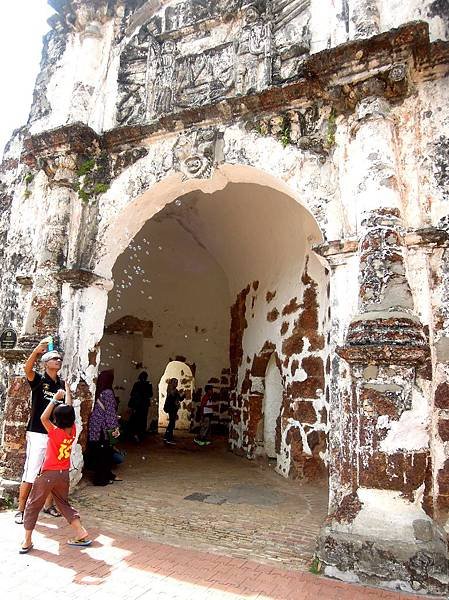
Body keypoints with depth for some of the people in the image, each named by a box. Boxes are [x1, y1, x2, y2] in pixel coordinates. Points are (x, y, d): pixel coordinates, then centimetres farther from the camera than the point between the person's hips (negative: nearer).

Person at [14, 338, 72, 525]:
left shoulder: (62, 384, 9)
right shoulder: (38, 380, -5)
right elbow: (27, 368, -30)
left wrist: (67, 388, -2)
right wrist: (37, 349, -42)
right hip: (37, 434, -5)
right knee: (30, 474, -1)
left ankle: (48, 505, 29)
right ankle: (20, 509, 15)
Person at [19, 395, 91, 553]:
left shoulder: (55, 432, -21)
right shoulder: (73, 430, -7)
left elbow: (43, 418, -21)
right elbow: (69, 412, 6)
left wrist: (55, 399, -19)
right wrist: (67, 393, 11)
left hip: (48, 474, -5)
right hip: (64, 474, 5)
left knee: (33, 505, 13)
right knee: (64, 503, 19)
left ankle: (27, 541, 18)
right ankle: (82, 534, 13)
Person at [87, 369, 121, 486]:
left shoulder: (98, 392, 8)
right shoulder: (108, 392, -15)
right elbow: (110, 411, -16)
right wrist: (115, 427, -11)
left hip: (95, 428, 8)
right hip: (102, 428, -8)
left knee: (107, 452, 17)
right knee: (103, 453, 2)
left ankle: (107, 474, 28)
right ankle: (100, 478, 10)